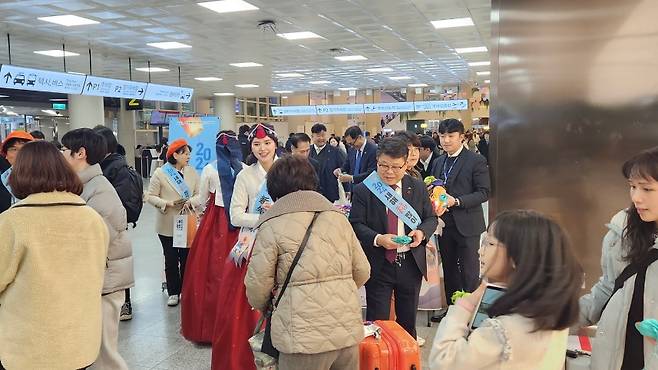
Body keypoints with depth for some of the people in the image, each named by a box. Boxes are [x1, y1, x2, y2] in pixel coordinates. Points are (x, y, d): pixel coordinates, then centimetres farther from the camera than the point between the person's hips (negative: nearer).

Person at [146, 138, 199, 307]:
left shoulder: (192, 172, 4)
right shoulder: (160, 173, -5)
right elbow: (151, 196, -5)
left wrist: (191, 201, -15)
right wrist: (168, 203, -18)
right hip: (168, 226, -2)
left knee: (187, 258, 8)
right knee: (171, 260, 7)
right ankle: (173, 292, 18)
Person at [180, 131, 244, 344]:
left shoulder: (210, 170, -3)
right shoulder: (243, 170, -1)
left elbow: (202, 200, 8)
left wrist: (190, 202, 28)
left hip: (215, 223, -1)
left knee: (212, 271, 5)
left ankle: (207, 325, 13)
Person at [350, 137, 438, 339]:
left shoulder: (418, 188, 3)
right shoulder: (363, 190, -6)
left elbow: (431, 218, 10)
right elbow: (356, 224, -8)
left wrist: (422, 231, -13)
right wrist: (378, 239, -25)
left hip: (411, 264, 3)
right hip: (378, 265, -3)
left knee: (408, 320, 18)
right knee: (377, 322, 3)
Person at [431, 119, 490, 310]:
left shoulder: (476, 161, -7)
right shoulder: (438, 162, 13)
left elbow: (484, 192, -12)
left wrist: (456, 201, -21)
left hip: (466, 224, -6)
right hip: (444, 223, 6)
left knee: (469, 272, 0)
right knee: (449, 270, 15)